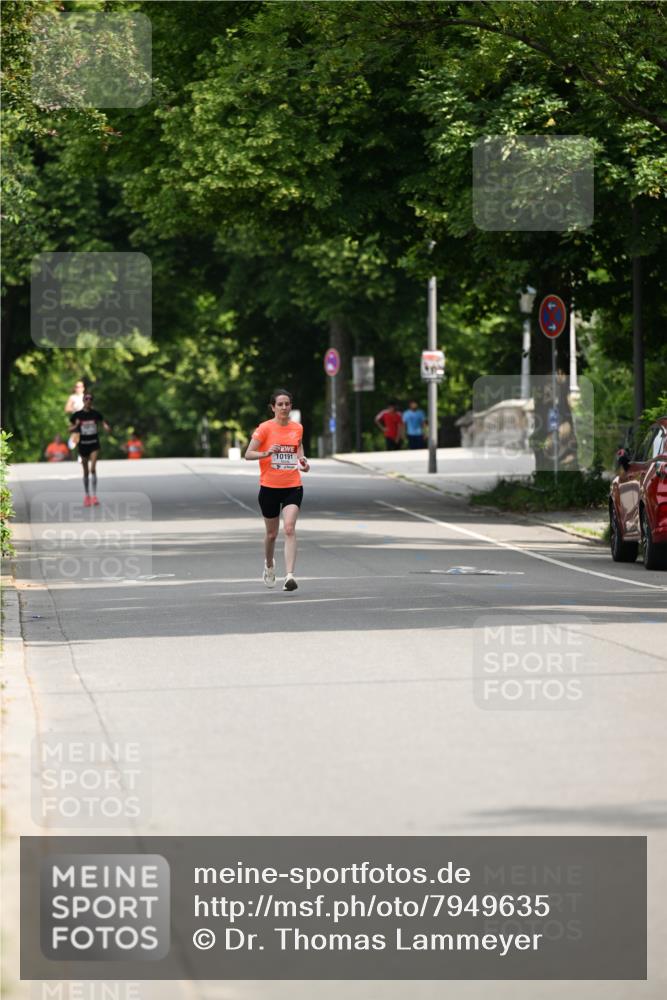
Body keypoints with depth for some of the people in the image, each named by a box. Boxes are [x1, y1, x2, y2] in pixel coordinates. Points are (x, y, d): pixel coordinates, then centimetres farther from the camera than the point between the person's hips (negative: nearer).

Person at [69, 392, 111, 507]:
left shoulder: (96, 414, -2)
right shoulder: (77, 415, -2)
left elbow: (103, 422, 9)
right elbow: (70, 428, 4)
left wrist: (107, 427, -14)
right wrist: (76, 426, -17)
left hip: (94, 444, -1)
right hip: (83, 444, 1)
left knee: (93, 469, -16)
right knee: (86, 471, 8)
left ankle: (94, 495, -13)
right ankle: (87, 495, 22)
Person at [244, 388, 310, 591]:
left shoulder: (297, 428, 5)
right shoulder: (265, 428, -7)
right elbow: (248, 454, -9)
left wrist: (302, 460, 3)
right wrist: (266, 453, -27)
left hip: (293, 487, 1)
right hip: (269, 487, -1)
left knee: (289, 529, -18)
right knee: (272, 533, 12)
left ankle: (289, 575, -24)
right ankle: (269, 565, 43)